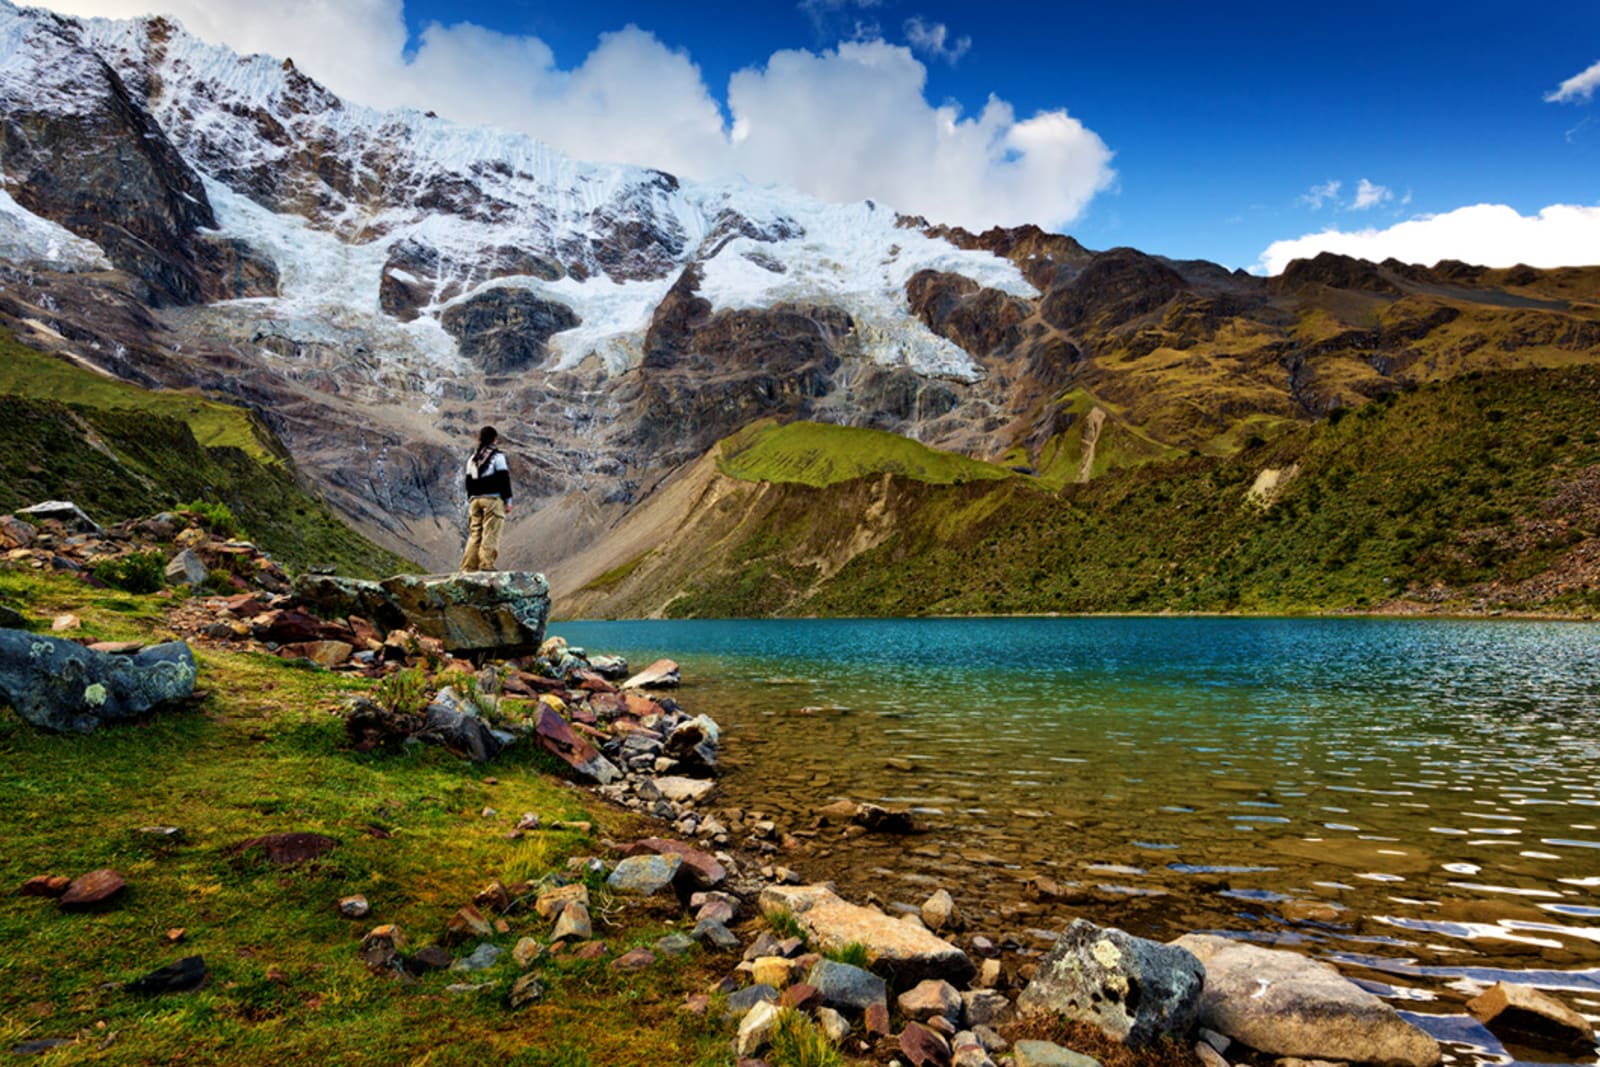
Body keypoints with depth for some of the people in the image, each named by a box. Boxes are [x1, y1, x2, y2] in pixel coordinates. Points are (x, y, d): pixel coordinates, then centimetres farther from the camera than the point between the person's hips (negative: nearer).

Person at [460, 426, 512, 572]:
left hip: (475, 500, 6)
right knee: (490, 533, -7)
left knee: (475, 533, 9)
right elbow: (504, 480, -9)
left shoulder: (472, 459, 14)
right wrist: (508, 501, -5)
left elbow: (469, 483, 16)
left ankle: (469, 566, 7)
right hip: (493, 499, -6)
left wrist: (470, 502, 22)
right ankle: (486, 565, -14)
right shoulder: (497, 456, -5)